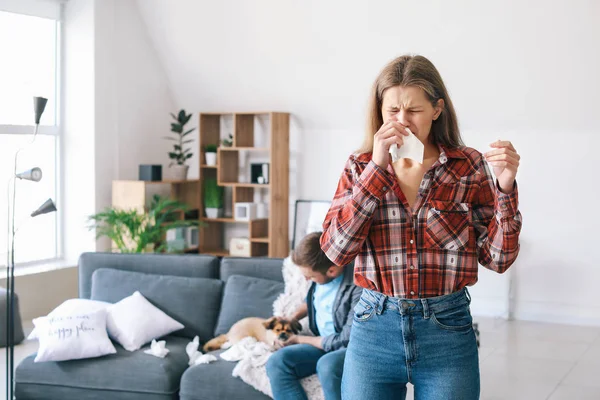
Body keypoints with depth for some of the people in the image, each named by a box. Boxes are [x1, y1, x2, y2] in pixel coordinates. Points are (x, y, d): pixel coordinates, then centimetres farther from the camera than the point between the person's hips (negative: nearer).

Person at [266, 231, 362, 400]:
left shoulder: (358, 286, -24)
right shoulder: (321, 273, -3)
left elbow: (346, 340, -19)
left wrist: (300, 339, -8)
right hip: (323, 343, 7)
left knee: (327, 365, -39)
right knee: (277, 362, -20)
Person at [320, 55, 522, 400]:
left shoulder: (470, 167, -1)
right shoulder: (360, 168, 2)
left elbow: (497, 258, -1)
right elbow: (336, 250, -11)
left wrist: (505, 188, -15)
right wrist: (377, 168, -16)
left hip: (448, 331, -1)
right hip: (374, 329, 1)